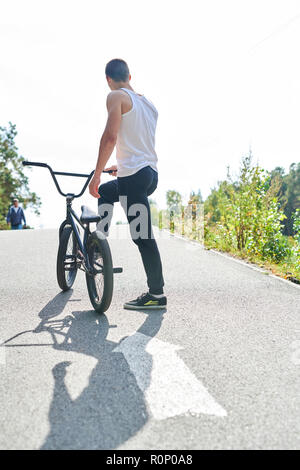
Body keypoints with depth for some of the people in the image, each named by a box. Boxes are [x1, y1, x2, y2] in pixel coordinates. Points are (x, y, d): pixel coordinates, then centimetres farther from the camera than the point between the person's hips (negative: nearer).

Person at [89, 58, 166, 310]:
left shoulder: (117, 96, -4)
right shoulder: (148, 103, 20)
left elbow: (110, 137, -18)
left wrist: (97, 174, -12)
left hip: (134, 176, -9)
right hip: (151, 173, 9)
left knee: (143, 237, -5)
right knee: (105, 192, 30)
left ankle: (157, 294, 2)